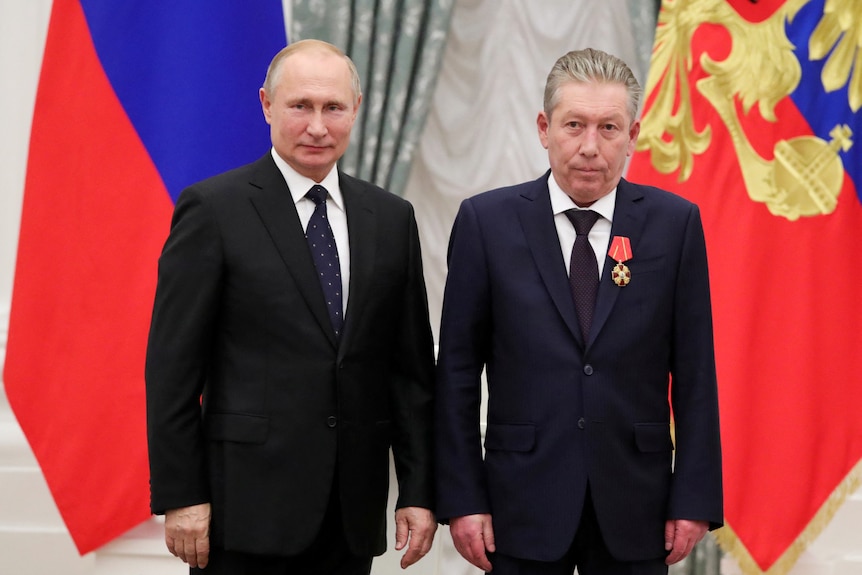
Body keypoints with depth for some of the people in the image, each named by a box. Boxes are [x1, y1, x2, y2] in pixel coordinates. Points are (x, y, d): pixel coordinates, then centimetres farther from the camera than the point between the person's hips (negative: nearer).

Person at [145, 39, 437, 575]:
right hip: (248, 505, -4)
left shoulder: (391, 218, 9)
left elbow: (411, 366, 10)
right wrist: (181, 497, -9)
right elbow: (173, 365, -5)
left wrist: (419, 491, 5)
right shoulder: (213, 208, -4)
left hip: (353, 512, 4)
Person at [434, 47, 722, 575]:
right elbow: (458, 371, 0)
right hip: (525, 501, 0)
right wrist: (462, 499, -4)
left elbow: (694, 372, 1)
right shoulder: (487, 221, -1)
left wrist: (695, 498, -3)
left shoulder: (675, 223, 0)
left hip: (634, 506, 1)